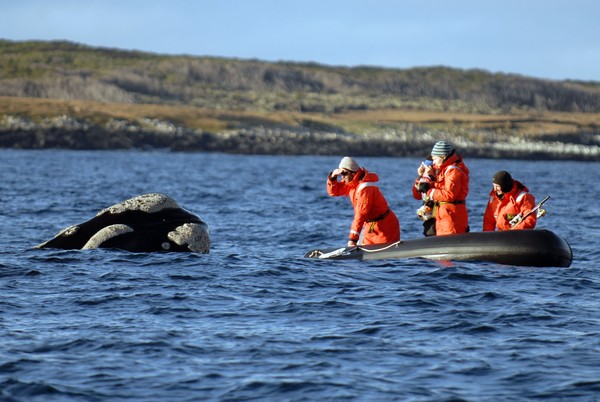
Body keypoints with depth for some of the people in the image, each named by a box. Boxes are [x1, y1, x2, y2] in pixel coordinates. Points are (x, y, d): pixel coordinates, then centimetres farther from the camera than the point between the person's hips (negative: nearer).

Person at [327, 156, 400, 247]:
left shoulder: (365, 187, -26)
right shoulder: (351, 182, 2)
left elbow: (360, 215, -31)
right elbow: (333, 191, 11)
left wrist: (353, 238, -34)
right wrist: (332, 177, -10)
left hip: (384, 226, -9)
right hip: (371, 225, 9)